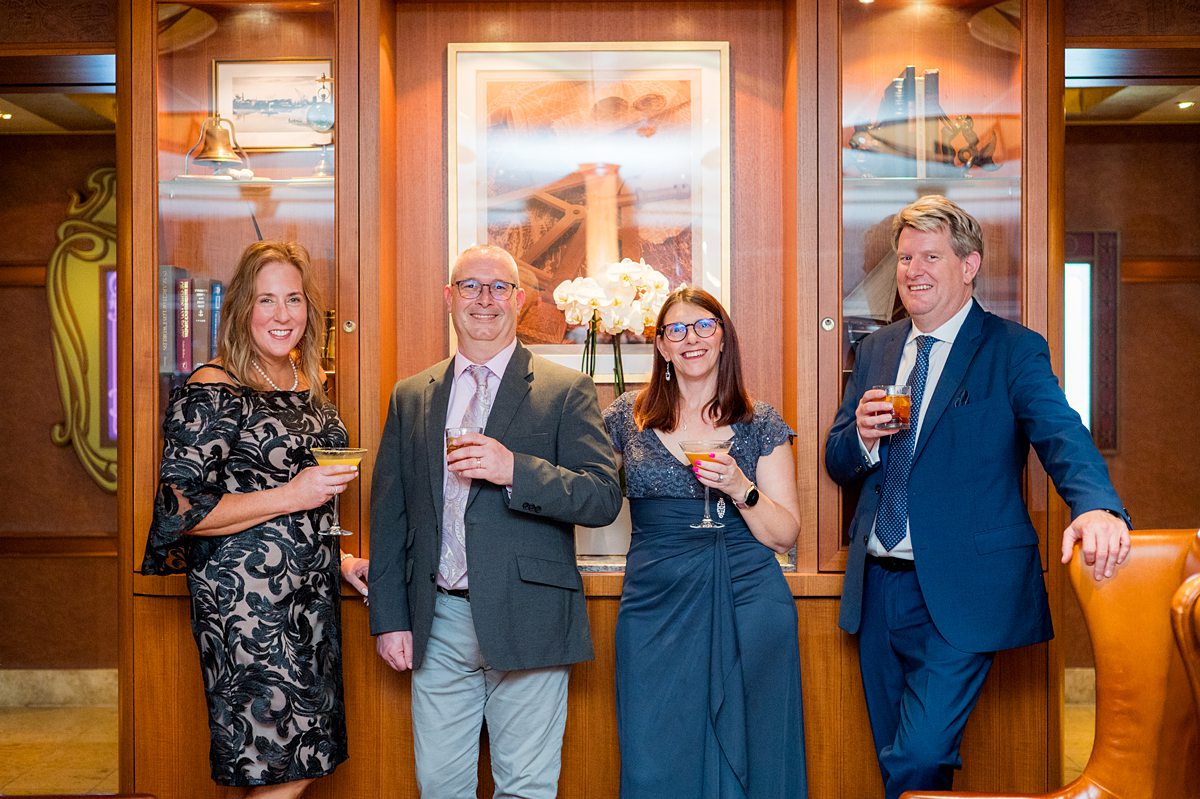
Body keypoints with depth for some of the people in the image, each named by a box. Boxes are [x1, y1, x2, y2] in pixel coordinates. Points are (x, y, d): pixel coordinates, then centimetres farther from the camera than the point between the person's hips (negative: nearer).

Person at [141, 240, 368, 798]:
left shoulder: (309, 387, 12)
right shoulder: (212, 392, -11)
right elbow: (179, 510, -15)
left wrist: (337, 559, 14)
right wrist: (291, 496, -17)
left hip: (312, 594, 8)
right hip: (247, 600, -7)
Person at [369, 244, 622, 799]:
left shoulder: (567, 392, 0)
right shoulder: (410, 397, 11)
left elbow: (604, 498, -8)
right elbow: (388, 513, 11)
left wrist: (515, 470, -22)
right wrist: (389, 618, 5)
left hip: (528, 622, -3)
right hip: (437, 624, 3)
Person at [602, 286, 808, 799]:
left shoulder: (761, 424, 5)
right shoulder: (627, 417, 7)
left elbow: (785, 536, 2)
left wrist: (740, 488, -12)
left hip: (747, 604, 0)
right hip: (657, 606, 1)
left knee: (747, 753, 6)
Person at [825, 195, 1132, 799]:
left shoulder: (1013, 350, -4)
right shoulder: (875, 349, 12)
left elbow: (1061, 434, -20)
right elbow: (838, 464, 13)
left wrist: (1096, 505, -40)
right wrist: (862, 436, -11)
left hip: (960, 590, -5)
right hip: (879, 585, 5)